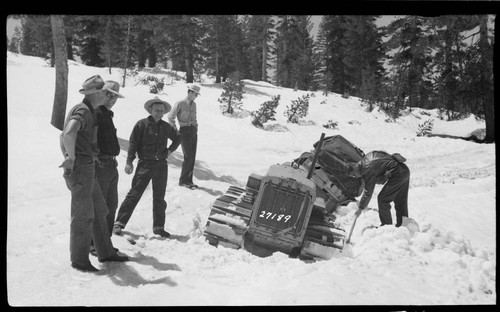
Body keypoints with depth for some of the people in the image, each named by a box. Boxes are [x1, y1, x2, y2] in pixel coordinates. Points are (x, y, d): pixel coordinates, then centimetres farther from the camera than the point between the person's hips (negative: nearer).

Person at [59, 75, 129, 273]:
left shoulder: (88, 111, 17)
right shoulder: (83, 111, -15)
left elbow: (63, 137, 26)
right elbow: (69, 134, -34)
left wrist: (68, 158, 18)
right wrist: (72, 157, -23)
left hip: (87, 169, 10)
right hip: (80, 169, -10)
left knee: (99, 211, 15)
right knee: (83, 215, -2)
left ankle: (106, 252, 24)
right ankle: (79, 259, 9)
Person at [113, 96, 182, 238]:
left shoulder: (166, 127, 6)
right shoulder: (141, 124, -6)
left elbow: (178, 138, 24)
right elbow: (133, 144, -6)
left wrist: (171, 150, 10)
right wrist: (129, 162, -10)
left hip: (161, 165, 4)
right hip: (145, 164, -4)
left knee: (159, 197, 10)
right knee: (134, 194, -3)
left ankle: (159, 227, 20)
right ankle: (120, 222, 6)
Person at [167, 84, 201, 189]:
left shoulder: (193, 104, 10)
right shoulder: (180, 103, -11)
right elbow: (170, 117, -9)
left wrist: (196, 129, 14)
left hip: (193, 131, 7)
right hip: (184, 131, -7)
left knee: (192, 157, 5)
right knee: (188, 157, -9)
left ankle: (189, 180, 13)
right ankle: (183, 180, 4)